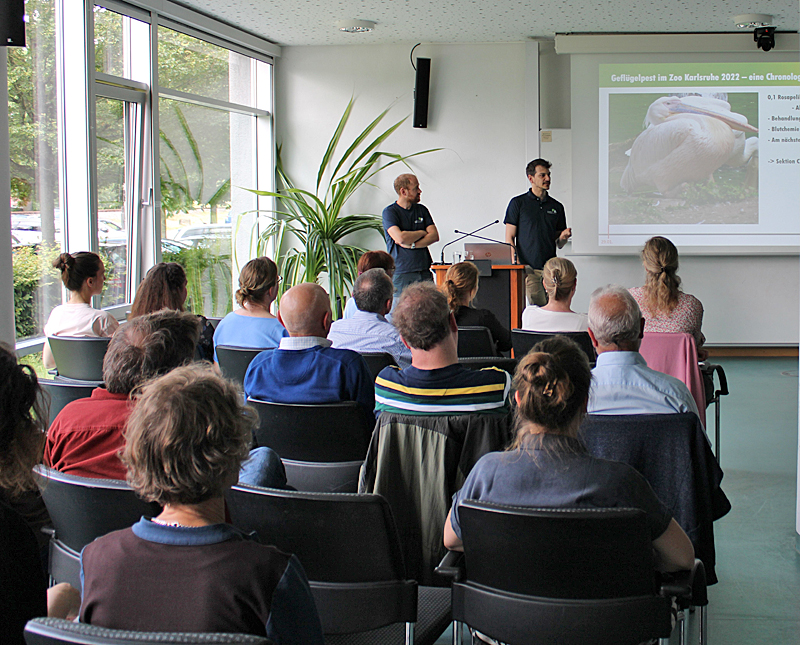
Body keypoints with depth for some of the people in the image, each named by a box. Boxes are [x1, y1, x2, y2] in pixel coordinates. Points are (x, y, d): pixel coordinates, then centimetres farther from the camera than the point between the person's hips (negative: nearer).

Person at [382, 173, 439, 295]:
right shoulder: (390, 212, -3)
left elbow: (434, 236, 5)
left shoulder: (421, 210, 15)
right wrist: (422, 233, 0)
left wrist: (412, 245, -9)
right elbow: (400, 238, -18)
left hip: (424, 272, 5)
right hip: (401, 274, -5)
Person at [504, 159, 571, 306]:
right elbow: (509, 238, 2)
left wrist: (563, 237, -5)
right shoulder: (518, 203, 5)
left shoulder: (556, 207, 16)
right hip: (529, 269, -4)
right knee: (538, 308, -15)